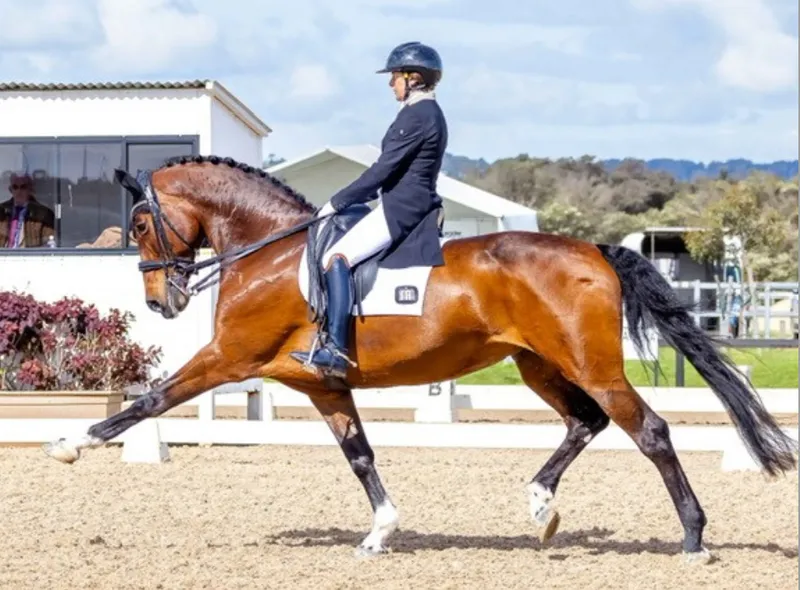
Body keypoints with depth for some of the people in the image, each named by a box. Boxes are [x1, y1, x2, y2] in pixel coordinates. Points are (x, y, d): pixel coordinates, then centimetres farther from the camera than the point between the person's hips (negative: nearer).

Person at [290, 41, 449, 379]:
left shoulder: (415, 115, -14)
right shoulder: (431, 114, 17)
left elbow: (383, 169, -17)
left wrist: (338, 202, -10)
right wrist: (357, 197, 18)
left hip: (401, 208, -11)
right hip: (416, 207, 11)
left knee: (337, 256, -22)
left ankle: (336, 348, -31)